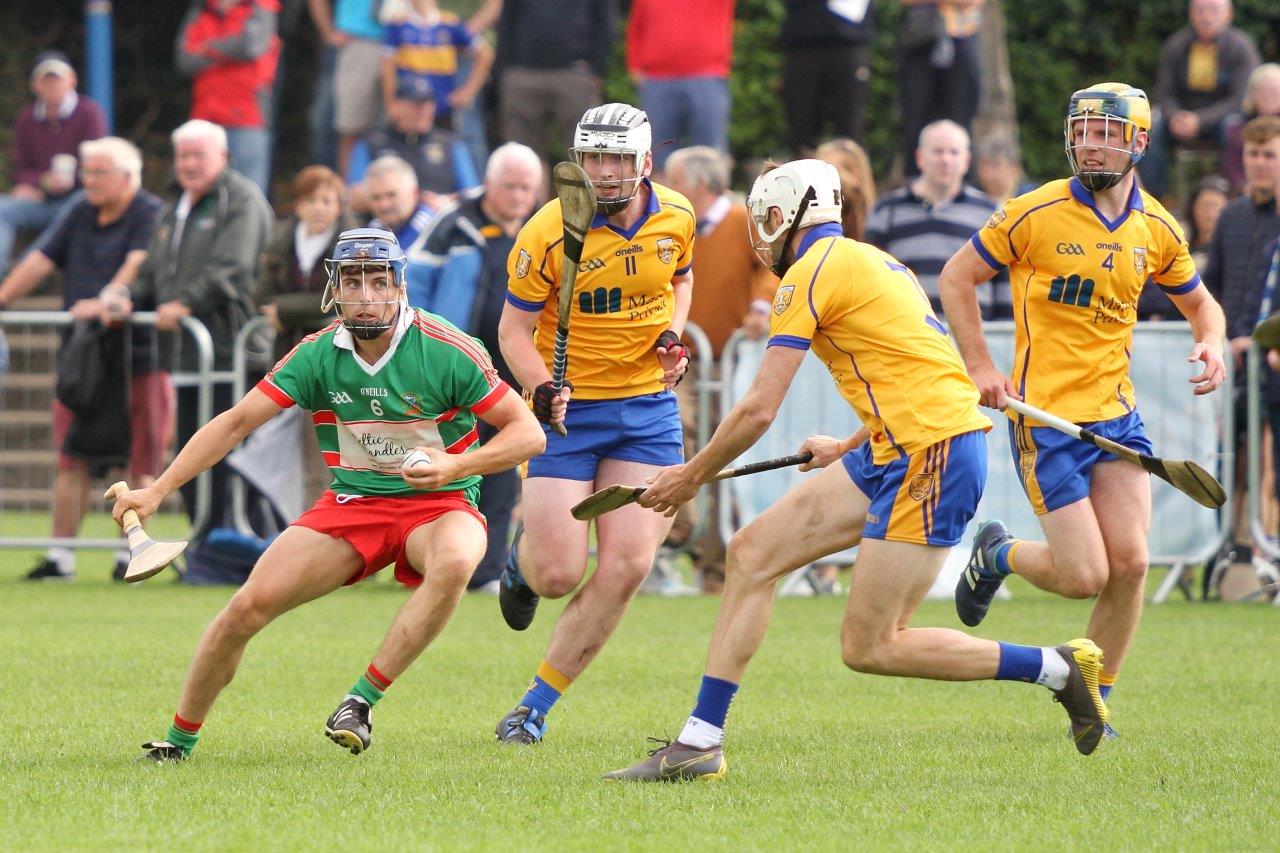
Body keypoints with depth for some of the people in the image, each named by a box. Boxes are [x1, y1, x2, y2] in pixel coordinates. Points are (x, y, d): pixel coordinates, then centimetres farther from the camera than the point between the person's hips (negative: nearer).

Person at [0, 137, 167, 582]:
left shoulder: (150, 215, -7)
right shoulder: (80, 212, 13)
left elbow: (138, 264, -22)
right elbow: (39, 261, 12)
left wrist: (106, 300, -37)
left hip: (139, 355, -6)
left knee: (139, 461, 0)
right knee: (70, 459, 3)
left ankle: (130, 554, 9)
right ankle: (61, 556, 6)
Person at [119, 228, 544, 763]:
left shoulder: (447, 351, -14)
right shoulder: (319, 354, -6)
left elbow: (529, 433, -11)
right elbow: (238, 422, -2)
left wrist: (456, 466, -28)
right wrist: (159, 490, -10)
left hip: (438, 505, -3)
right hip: (351, 504, 3)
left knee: (454, 562, -39)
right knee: (248, 607, -12)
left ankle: (363, 700, -27)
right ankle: (180, 738, 9)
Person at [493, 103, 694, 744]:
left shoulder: (676, 217, -1)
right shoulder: (549, 233, -15)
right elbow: (514, 329, -8)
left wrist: (672, 334, 1)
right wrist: (541, 388, -26)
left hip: (647, 406, 3)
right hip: (568, 407, -3)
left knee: (627, 565, -11)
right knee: (558, 575, -10)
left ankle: (537, 705, 2)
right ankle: (521, 561, 32)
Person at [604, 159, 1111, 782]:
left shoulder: (811, 271, -6)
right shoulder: (870, 261, 21)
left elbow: (759, 410, -8)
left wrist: (692, 476, 6)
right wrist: (847, 449, 37)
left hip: (930, 452, -10)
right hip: (893, 454, 10)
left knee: (868, 648, -7)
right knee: (751, 553, 6)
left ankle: (1058, 668, 1)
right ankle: (698, 745, 6)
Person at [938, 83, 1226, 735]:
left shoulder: (1157, 229, 4)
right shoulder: (1036, 214, -9)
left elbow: (1197, 300, 21)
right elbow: (957, 277, 1)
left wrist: (1212, 342, -2)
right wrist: (980, 367, -6)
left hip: (1116, 414, 4)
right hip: (1045, 418, -4)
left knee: (1130, 563, -8)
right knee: (1085, 577, -9)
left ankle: (1092, 698, 12)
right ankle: (996, 556, 24)